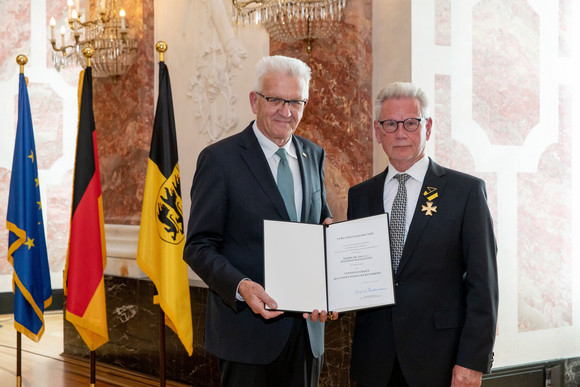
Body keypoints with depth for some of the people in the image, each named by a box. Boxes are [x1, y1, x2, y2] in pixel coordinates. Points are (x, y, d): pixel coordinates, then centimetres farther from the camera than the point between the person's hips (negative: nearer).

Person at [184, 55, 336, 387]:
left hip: (307, 327, 5)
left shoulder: (314, 156, 9)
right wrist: (241, 286, -25)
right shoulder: (220, 159, -7)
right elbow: (199, 247, -8)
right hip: (249, 330, -5)